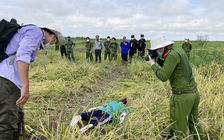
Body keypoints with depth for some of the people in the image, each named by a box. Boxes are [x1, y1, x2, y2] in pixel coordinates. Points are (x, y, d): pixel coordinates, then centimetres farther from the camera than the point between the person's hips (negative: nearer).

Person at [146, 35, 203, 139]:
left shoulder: (172, 55, -20)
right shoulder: (177, 49, 8)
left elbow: (163, 76, -22)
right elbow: (167, 67, 17)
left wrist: (152, 64, -10)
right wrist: (158, 60, 4)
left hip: (182, 96, -9)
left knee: (177, 130, 6)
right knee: (194, 123, 24)